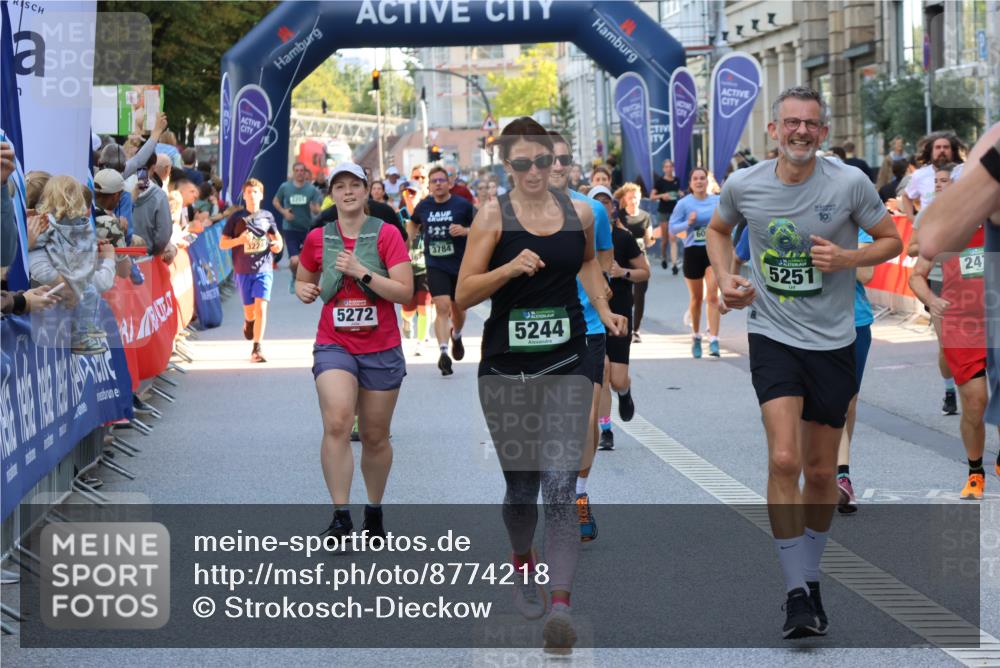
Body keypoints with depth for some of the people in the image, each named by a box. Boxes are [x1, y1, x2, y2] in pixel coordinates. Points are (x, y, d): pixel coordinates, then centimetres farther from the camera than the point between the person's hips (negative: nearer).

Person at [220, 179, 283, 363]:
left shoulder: (267, 216, 5)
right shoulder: (236, 218, 0)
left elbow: (276, 237, 18)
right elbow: (222, 244, 2)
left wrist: (278, 244, -6)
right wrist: (239, 239, -17)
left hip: (264, 270, 0)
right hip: (243, 271, 0)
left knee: (261, 308, -13)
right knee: (250, 311, 9)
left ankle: (256, 349, -10)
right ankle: (248, 322, 46)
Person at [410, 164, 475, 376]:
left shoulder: (463, 205, -5)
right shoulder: (423, 206, 4)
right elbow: (414, 224, 25)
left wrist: (464, 230, -18)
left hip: (461, 265, 0)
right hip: (435, 265, 0)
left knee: (458, 309, 14)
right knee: (442, 307, -17)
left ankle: (456, 336, 47)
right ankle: (443, 352, -23)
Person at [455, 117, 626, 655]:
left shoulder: (579, 213, 4)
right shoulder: (494, 216, -4)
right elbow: (463, 294, -7)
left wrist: (603, 309, 10)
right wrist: (510, 268, -22)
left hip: (566, 364, 1)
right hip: (506, 367, -1)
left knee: (559, 488, -12)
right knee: (520, 484, 12)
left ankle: (560, 606, -19)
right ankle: (524, 565, 42)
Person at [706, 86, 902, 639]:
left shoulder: (850, 183, -8)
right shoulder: (743, 185, -4)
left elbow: (891, 240, 3)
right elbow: (718, 230, 17)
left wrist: (847, 258, -15)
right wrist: (724, 279, -1)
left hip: (833, 343, 1)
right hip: (773, 338, -1)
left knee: (821, 472, 9)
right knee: (784, 460, -17)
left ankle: (809, 577, 31)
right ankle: (797, 595, -11)